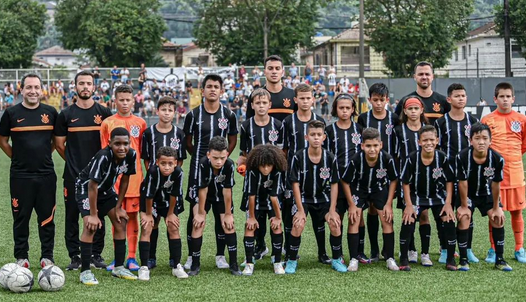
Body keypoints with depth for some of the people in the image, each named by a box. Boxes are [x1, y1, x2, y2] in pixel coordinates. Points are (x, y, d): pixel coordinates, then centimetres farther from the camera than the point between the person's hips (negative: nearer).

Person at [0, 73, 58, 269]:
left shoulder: (50, 112, 4)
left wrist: (45, 155, 9)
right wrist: (17, 158, 4)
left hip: (46, 174, 1)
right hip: (20, 175, -1)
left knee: (47, 218, 5)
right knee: (21, 218, 5)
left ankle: (47, 257, 15)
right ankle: (21, 257, 15)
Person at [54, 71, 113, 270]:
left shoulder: (104, 113, 3)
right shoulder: (66, 115, 3)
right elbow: (59, 145, 8)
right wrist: (74, 161, 8)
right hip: (73, 175, 0)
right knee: (72, 215, 2)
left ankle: (96, 255, 14)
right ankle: (74, 256, 10)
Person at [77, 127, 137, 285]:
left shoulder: (131, 155, -19)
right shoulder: (103, 157, -36)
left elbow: (124, 180, -5)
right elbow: (93, 186, -31)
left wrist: (118, 207, -1)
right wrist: (93, 215, -26)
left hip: (106, 189, 7)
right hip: (85, 188, -6)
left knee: (121, 222, 1)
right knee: (90, 226, -20)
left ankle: (118, 267, 13)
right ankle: (85, 272, -15)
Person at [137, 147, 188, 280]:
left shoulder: (178, 172, -31)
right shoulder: (153, 171, -37)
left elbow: (174, 194, -16)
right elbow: (149, 195, -25)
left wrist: (170, 214, -6)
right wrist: (148, 214, -13)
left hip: (168, 199, 2)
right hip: (150, 200, -2)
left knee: (173, 228, -2)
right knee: (146, 229, -11)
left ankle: (177, 266, 6)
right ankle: (144, 267, -7)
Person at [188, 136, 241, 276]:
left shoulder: (229, 165, -33)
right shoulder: (203, 164, -36)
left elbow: (227, 191, -23)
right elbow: (203, 190, -25)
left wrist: (228, 214, -14)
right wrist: (201, 213, -16)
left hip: (221, 195, 1)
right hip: (203, 196, -1)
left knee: (229, 225, -5)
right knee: (198, 224, -12)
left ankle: (233, 264, 5)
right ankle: (195, 264, -3)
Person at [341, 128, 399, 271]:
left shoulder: (387, 159, -29)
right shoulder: (355, 160, -31)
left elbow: (393, 180, -9)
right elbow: (345, 181, -14)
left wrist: (389, 204, -10)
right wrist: (351, 204, -12)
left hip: (380, 188, 1)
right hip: (358, 189, -1)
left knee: (387, 220, -6)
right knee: (354, 220, -11)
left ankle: (390, 259, 5)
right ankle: (353, 259, -3)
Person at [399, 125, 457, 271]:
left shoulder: (443, 158, -15)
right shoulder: (412, 159, -18)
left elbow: (449, 181, -4)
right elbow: (406, 183, -7)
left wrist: (448, 203, -9)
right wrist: (409, 205, -12)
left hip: (438, 196, 1)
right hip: (417, 197, -1)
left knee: (449, 222, -14)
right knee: (407, 223, -19)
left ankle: (451, 260, 4)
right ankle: (404, 260, -3)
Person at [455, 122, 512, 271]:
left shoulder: (497, 159, -26)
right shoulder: (462, 157, -31)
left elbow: (496, 184, -13)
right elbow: (462, 183, -19)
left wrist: (496, 208, -4)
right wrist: (464, 206, -11)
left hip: (487, 193, 2)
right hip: (467, 194, -2)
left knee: (498, 220, -5)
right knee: (464, 219, -14)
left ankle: (499, 259, 9)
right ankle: (464, 260, -1)